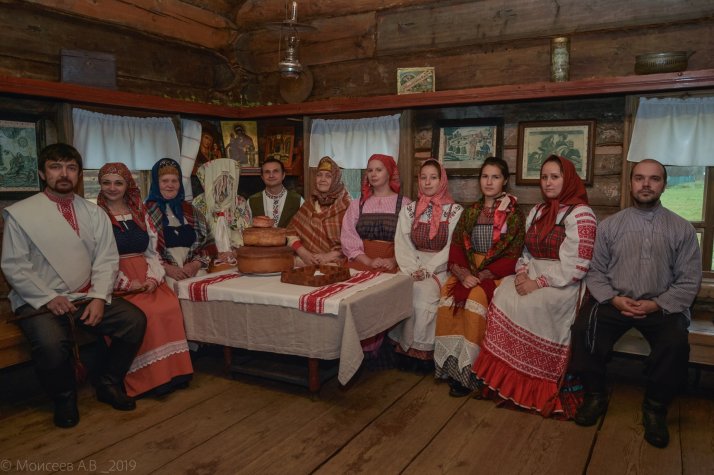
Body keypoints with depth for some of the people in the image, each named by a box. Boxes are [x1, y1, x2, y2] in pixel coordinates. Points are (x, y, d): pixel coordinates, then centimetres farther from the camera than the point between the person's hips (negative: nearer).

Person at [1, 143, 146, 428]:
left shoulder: (94, 214, 10)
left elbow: (107, 260, 4)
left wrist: (99, 298, -11)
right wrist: (48, 299, -14)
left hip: (88, 298, 4)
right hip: (39, 301, -3)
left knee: (135, 320, -18)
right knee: (52, 344, -32)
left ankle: (108, 384, 6)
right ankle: (64, 399, 1)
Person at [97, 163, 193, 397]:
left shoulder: (140, 212, 18)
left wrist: (153, 277, -5)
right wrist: (128, 284, -14)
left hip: (147, 279, 4)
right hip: (118, 283, -4)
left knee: (170, 307, -25)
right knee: (145, 314, -29)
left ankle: (173, 371, -13)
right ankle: (148, 379, -15)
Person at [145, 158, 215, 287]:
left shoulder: (190, 211, 18)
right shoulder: (147, 212, 5)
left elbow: (209, 243, 14)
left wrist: (196, 264, -2)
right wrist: (166, 268, -12)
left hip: (195, 271, 3)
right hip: (162, 276, -3)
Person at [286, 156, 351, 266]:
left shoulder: (346, 206, 0)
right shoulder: (310, 203, 14)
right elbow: (291, 231, 9)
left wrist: (329, 256, -15)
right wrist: (303, 253, -7)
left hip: (335, 264, -4)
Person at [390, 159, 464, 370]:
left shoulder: (455, 211, 3)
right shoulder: (408, 210, 12)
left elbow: (452, 248, -5)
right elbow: (402, 244, 3)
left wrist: (428, 270, -16)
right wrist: (412, 270, -13)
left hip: (439, 268, -2)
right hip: (412, 267, 2)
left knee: (424, 292, -30)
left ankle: (422, 349, -14)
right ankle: (406, 347, -11)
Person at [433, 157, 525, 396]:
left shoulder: (514, 214, 1)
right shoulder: (470, 212, 14)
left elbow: (512, 256, -7)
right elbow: (456, 247, 6)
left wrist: (481, 276, -18)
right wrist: (463, 273, -14)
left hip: (495, 274, -3)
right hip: (467, 271, 4)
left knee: (475, 298, -32)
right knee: (448, 295, -27)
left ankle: (468, 370, -20)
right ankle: (451, 365, -18)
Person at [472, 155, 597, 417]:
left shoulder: (580, 214, -6)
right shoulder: (536, 211, 18)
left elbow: (574, 267, -14)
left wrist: (538, 283, -18)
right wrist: (522, 273, -4)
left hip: (562, 285, -6)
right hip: (532, 279, 6)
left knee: (529, 307, -30)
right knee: (503, 295, -21)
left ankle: (532, 388, -13)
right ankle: (504, 377, -15)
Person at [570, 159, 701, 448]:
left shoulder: (682, 229, 6)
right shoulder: (610, 225, 8)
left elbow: (689, 281, 2)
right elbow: (595, 272, 5)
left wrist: (657, 304, -14)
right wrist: (613, 298, -13)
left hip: (662, 306, 0)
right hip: (614, 300, 1)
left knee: (675, 344, -30)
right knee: (583, 329, -27)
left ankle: (655, 408, -4)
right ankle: (595, 396, -3)